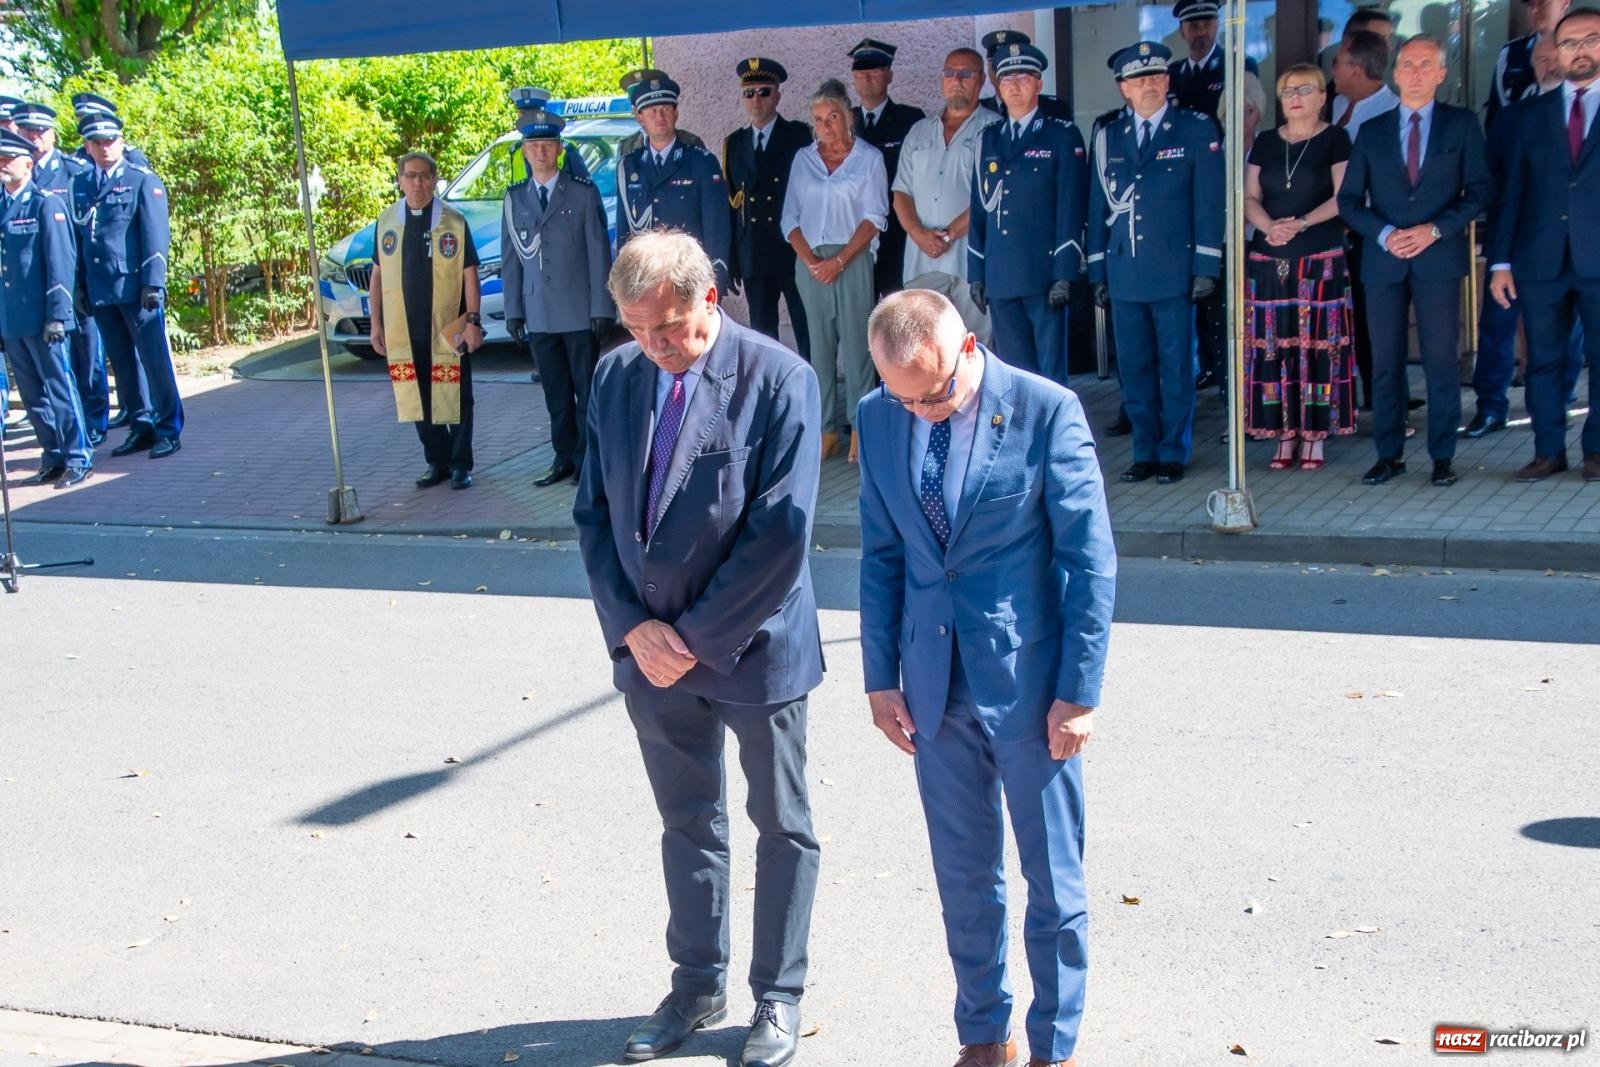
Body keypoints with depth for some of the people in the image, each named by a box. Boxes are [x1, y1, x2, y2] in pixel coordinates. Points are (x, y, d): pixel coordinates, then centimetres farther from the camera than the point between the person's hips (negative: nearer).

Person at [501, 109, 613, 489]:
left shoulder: (583, 193, -2)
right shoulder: (515, 198, 8)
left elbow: (599, 253, -4)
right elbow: (511, 258, 9)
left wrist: (602, 308, -9)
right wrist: (514, 311, 4)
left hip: (580, 313, -3)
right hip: (538, 315, 3)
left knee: (587, 389, 4)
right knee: (555, 393, 10)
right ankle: (565, 458, 18)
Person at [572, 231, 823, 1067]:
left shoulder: (778, 379, -16)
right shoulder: (615, 377, 0)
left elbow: (780, 534, -19)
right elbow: (593, 513, 4)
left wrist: (699, 637, -17)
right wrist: (631, 626, -8)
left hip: (753, 647, -4)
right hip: (651, 649, 5)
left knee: (781, 827, 12)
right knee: (686, 822, 18)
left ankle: (778, 996, 29)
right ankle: (697, 984, 35)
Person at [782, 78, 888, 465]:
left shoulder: (869, 158, 2)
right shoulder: (803, 158, 12)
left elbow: (874, 217, -4)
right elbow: (790, 217, 9)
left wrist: (839, 260, -11)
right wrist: (809, 258, -6)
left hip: (852, 260, -3)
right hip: (810, 262, 3)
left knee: (856, 342, -4)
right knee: (819, 344, 4)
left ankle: (860, 427, 0)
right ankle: (825, 428, 7)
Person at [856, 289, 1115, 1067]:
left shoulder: (1046, 411, -13)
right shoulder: (880, 419, 0)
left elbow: (1090, 559, -10)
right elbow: (881, 556, 8)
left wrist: (1079, 690, -10)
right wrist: (881, 677, 6)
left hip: (1029, 683, -4)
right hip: (934, 688, 4)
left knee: (1053, 880, 9)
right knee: (964, 876, 16)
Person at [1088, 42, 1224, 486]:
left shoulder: (1197, 131, 2)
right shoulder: (1107, 138, 11)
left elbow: (1209, 203, -1)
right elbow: (1098, 208, 13)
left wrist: (1206, 267, -6)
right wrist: (1098, 273, 10)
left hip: (1174, 271, -3)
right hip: (1124, 273, 3)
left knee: (1176, 368, 1)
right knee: (1133, 369, 6)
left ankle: (1174, 453, 11)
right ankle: (1145, 452, 16)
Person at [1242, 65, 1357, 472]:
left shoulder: (1335, 139, 2)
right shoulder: (1266, 142, 13)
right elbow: (1250, 197, 9)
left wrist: (1302, 223, -19)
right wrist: (1268, 226, -11)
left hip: (1321, 258, -3)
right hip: (1269, 258, 3)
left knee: (1318, 343, -4)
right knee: (1274, 345, 1)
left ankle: (1314, 435, 1)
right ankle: (1285, 435, 7)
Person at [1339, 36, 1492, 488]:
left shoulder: (1462, 124, 6)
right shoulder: (1371, 131, 11)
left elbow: (1480, 190, 2)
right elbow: (1349, 199, 8)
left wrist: (1435, 229, -12)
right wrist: (1383, 234, -9)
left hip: (1439, 258, -2)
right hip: (1383, 260, 2)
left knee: (1440, 361, -1)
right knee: (1385, 362, 2)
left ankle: (1442, 456, 6)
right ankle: (1389, 454, 9)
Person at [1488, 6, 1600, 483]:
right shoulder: (1534, 113, 11)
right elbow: (1513, 190, 8)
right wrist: (1500, 261, 0)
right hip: (1542, 260, 2)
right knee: (1543, 360, 5)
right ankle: (1548, 450, 14)